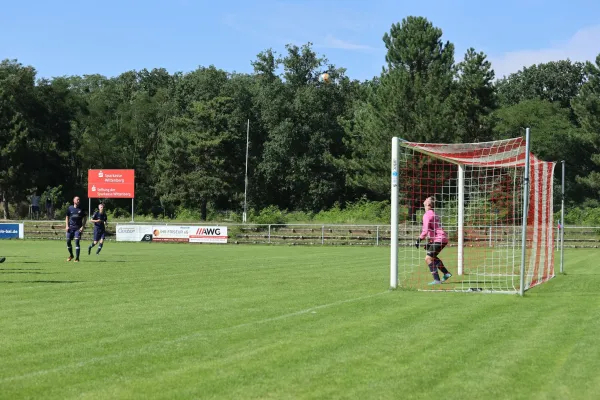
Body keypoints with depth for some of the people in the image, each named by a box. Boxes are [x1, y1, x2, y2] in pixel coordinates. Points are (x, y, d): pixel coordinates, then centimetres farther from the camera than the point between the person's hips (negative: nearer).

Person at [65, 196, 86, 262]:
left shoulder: (81, 209, 3)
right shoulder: (70, 208, 6)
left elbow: (84, 219, 7)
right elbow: (67, 217, 12)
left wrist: (82, 227, -5)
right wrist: (67, 226, 1)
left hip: (78, 228, -2)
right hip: (70, 227, 2)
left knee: (77, 242, -11)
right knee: (68, 242, 2)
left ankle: (77, 258, -8)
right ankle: (71, 255, 25)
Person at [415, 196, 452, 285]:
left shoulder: (427, 215, -10)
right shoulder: (434, 214, 21)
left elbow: (425, 231, -18)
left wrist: (419, 240, -10)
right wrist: (430, 242, 25)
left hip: (439, 239, -10)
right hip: (443, 238, 10)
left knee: (428, 259, -10)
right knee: (432, 257, 24)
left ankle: (437, 280, -15)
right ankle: (446, 274, 26)